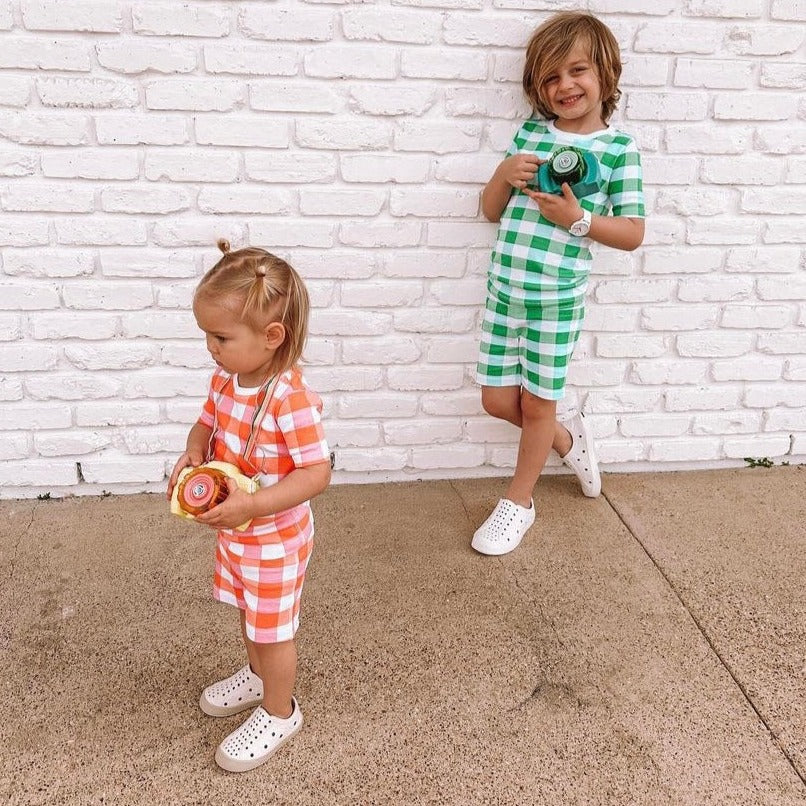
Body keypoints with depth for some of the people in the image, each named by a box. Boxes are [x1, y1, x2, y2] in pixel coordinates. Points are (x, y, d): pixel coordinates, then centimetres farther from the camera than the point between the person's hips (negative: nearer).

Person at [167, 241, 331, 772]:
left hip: (275, 538, -8)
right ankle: (259, 677, 54)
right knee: (250, 613, 28)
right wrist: (193, 452, -11)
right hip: (234, 531, 8)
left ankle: (279, 713, 35)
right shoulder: (225, 380, -6)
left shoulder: (292, 399, -32)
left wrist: (251, 505, -36)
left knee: (273, 629, 11)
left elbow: (317, 474, -30)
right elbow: (207, 424, 12)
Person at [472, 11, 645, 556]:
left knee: (537, 402, 9)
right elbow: (492, 211, 10)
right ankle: (568, 438, 40)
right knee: (498, 400, 10)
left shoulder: (618, 148, -5)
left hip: (559, 295, -4)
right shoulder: (531, 133, 5)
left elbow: (632, 234, -6)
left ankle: (518, 503, 30)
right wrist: (503, 175, -10)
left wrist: (577, 218, -20)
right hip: (505, 286, 4)